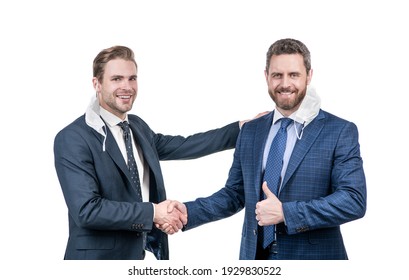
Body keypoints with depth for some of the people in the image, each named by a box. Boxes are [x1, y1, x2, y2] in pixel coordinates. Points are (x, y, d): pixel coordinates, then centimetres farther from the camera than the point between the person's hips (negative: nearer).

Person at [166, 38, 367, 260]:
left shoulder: (340, 132, -8)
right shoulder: (250, 131, 6)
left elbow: (354, 200, -16)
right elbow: (235, 193, 10)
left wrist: (286, 213, -22)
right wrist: (189, 212, -6)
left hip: (311, 258, -4)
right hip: (255, 256, 4)